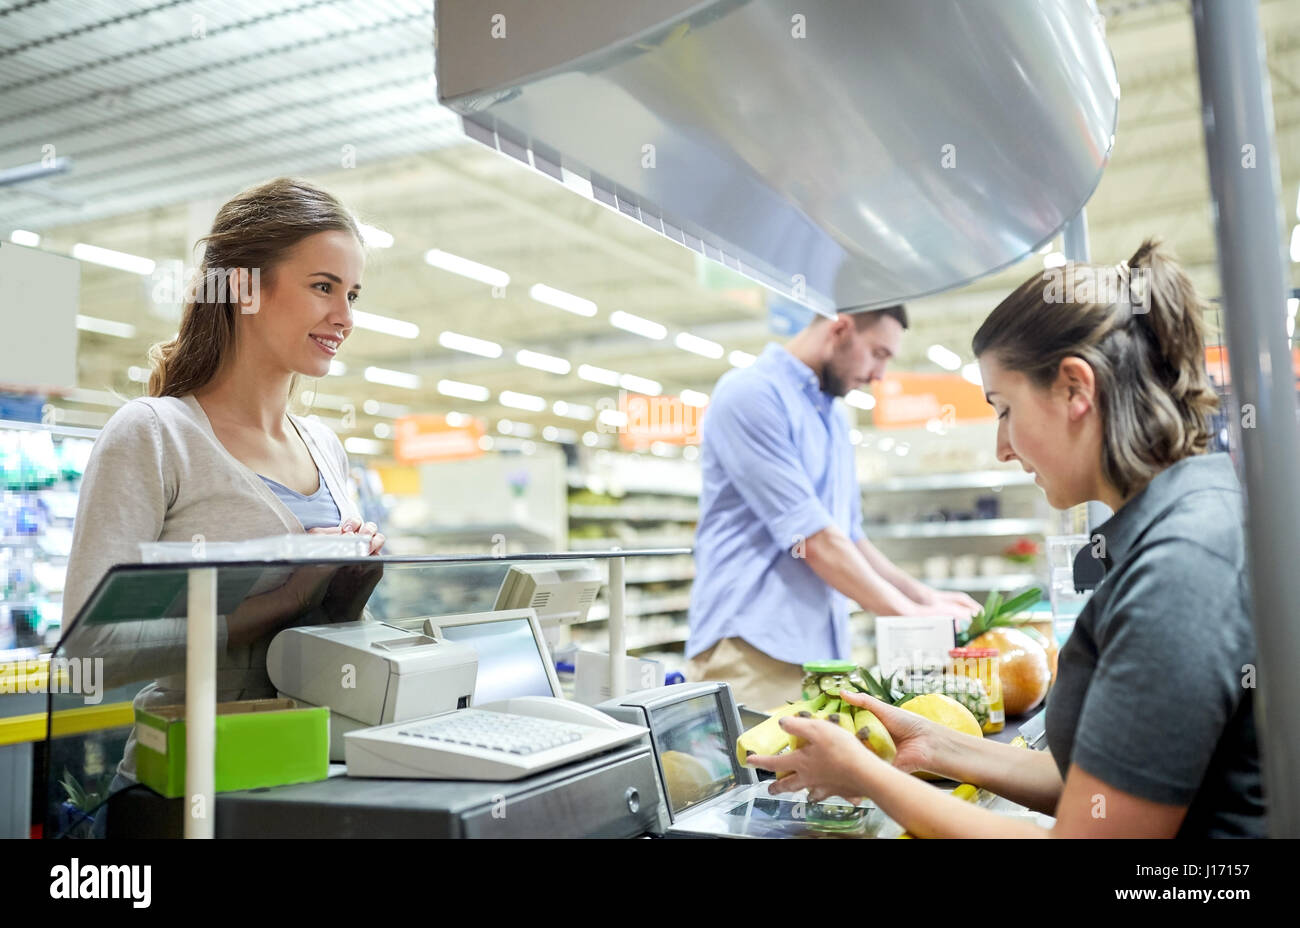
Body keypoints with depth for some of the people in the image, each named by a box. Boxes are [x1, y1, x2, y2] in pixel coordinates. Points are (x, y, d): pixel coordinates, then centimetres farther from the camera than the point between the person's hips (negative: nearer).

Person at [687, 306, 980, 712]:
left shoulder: (832, 420, 18)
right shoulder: (752, 394, -10)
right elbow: (810, 537, -16)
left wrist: (926, 596, 14)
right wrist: (909, 611, -7)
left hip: (821, 651, 8)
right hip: (751, 650, -8)